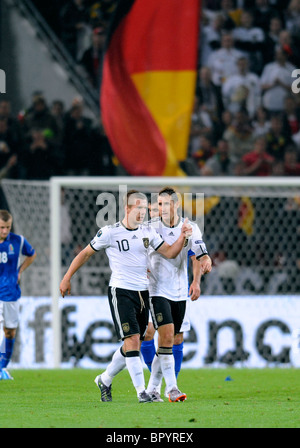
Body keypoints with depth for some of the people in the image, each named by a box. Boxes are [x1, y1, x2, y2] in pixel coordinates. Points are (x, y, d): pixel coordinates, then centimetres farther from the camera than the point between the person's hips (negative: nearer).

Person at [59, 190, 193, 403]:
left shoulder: (148, 232, 9)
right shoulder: (110, 232, -6)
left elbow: (169, 252, 10)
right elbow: (86, 253, 3)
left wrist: (182, 237, -8)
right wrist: (67, 278, 5)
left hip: (142, 292, 6)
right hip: (121, 291, -6)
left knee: (132, 344, 8)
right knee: (132, 339, -16)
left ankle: (105, 380, 28)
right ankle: (141, 391, -16)